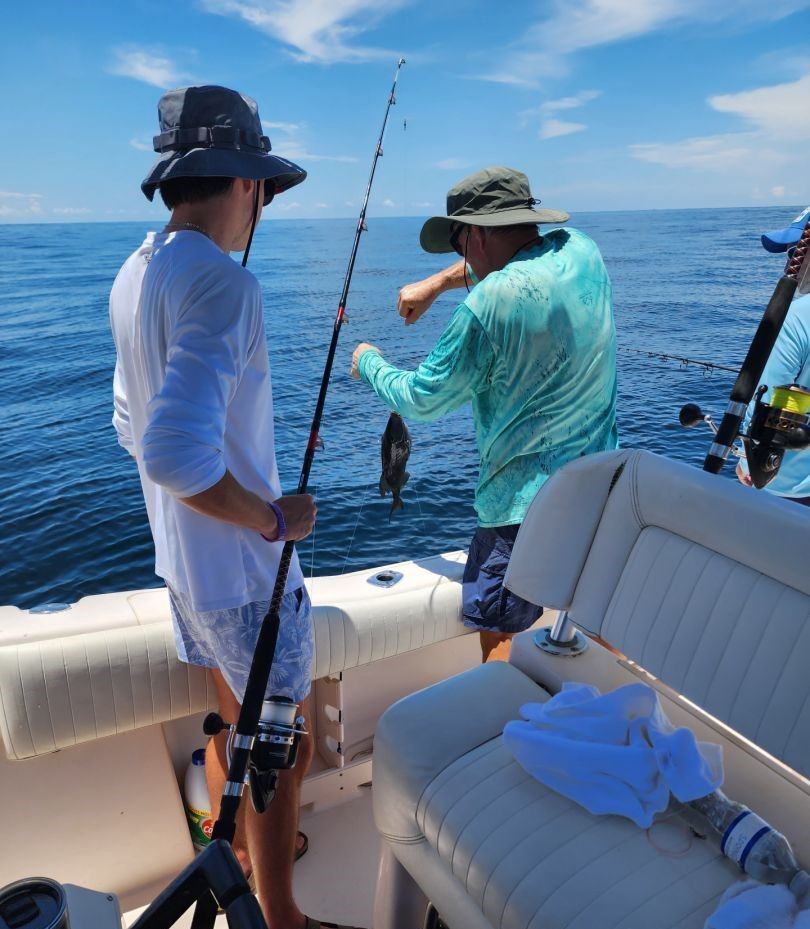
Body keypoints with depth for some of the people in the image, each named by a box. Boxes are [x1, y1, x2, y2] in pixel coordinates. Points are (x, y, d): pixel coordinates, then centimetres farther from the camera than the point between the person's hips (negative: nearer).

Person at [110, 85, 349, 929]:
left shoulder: (132, 277, 5)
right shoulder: (222, 284, -25)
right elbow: (176, 454, -36)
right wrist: (275, 519, -20)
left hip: (178, 558, 9)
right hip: (241, 570, -9)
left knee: (232, 721, 27)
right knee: (285, 748, 11)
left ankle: (232, 861, 50)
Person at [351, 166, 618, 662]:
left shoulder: (490, 304, -21)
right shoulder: (581, 251, 1)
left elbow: (421, 399, -9)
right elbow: (507, 258, 25)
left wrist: (369, 362, 8)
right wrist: (437, 282, 22)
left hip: (527, 500, -8)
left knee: (499, 634, 4)